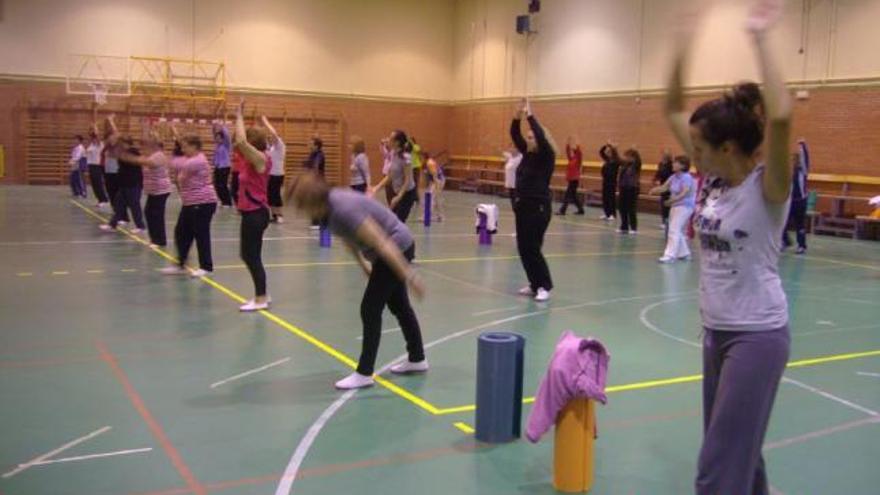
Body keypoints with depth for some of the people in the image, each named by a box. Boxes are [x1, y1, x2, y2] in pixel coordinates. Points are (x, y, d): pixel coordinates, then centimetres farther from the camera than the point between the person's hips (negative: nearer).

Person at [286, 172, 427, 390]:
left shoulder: (344, 210, -32)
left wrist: (409, 276, -28)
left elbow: (383, 244, -31)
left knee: (370, 309, -6)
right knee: (399, 305, 20)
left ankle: (364, 373, 3)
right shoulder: (331, 205, -4)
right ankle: (417, 359, 35)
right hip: (397, 248, 10)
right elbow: (349, 237, 15)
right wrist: (363, 264, 26)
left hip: (398, 248, -10)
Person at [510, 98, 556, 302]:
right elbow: (515, 136, 9)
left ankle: (545, 287, 2)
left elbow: (542, 137, -26)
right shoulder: (527, 154, 10)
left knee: (532, 248, -8)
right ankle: (535, 284, 19)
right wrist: (518, 116, -5)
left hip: (539, 207, -8)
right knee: (523, 248, 8)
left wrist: (530, 116, -22)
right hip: (522, 206, 8)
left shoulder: (546, 157, -10)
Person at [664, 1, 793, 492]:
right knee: (735, 449, 22)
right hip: (716, 329, 8)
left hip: (758, 334, -7)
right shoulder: (714, 177, 2)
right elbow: (675, 112, 7)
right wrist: (682, 51, -3)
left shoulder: (767, 186, -17)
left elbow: (781, 117, -36)